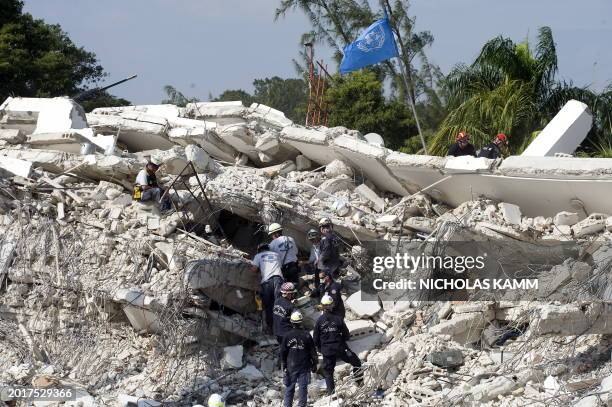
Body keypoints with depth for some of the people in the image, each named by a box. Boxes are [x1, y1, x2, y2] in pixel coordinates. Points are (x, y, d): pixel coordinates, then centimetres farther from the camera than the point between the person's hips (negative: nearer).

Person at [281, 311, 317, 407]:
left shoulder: (287, 336, -5)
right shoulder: (306, 335, -7)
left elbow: (283, 352, 1)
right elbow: (312, 351, -1)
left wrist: (284, 365, 12)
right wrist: (314, 365, 9)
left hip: (291, 367, 1)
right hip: (304, 367, -1)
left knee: (289, 388, 10)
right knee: (303, 387, 4)